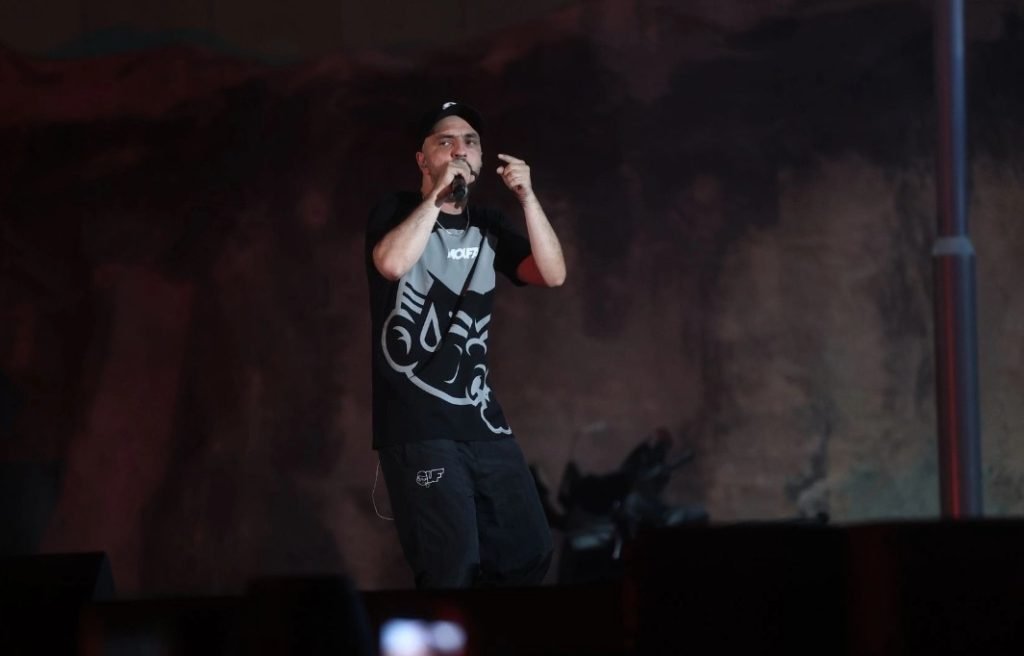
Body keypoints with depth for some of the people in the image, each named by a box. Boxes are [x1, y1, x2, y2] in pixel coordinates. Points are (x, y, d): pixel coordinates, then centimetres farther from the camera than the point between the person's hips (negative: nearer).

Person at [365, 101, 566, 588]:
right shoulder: (396, 212, 1)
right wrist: (437, 194, -16)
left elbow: (553, 274, 3)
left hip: (481, 420, 6)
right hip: (416, 425, -6)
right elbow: (391, 264, -22)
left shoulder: (487, 225, 15)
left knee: (530, 554, 7)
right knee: (452, 568, -14)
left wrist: (527, 198, -6)